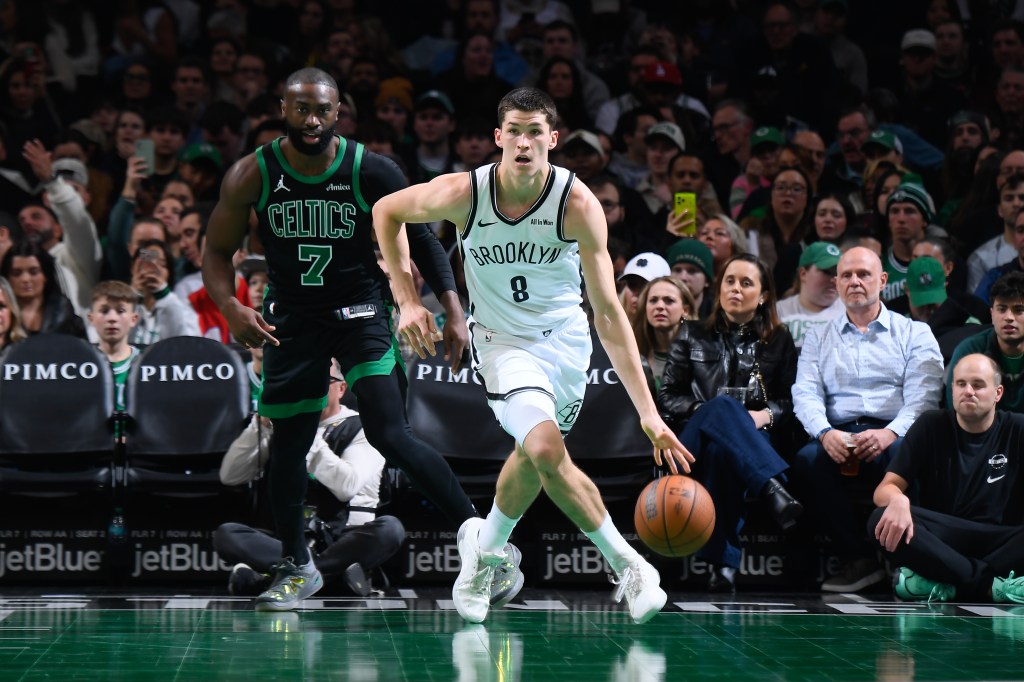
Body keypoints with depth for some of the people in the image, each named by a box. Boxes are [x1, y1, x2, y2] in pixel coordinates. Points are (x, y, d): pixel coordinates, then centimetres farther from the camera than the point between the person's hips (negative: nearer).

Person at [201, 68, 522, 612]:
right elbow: (217, 251, -2)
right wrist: (230, 308, -21)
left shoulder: (372, 172, -14)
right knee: (288, 441, 9)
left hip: (360, 311, -3)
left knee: (392, 438, -17)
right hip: (291, 316, 3)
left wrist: (453, 309, -10)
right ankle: (295, 566, 30)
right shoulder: (252, 175, -11)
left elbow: (419, 236, -2)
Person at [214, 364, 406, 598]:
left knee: (389, 529, -34)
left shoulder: (360, 429, 5)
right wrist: (261, 424, -1)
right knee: (226, 534, -23)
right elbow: (229, 476, 9)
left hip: (343, 541, -3)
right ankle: (336, 569, -36)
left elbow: (346, 486, -14)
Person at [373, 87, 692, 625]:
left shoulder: (577, 204, -22)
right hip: (503, 341, -2)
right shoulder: (464, 193, -20)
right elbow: (387, 212, 1)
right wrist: (408, 301, -5)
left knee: (535, 454, 12)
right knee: (546, 450, -23)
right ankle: (627, 564, -9)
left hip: (566, 338, 2)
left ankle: (484, 547, 42)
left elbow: (608, 313, -23)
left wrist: (648, 412, -29)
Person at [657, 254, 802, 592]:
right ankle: (774, 490, -60)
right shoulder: (693, 336, 21)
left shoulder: (779, 341, 21)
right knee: (723, 404, -38)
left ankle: (723, 561, -46)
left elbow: (791, 401, 12)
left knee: (721, 449, -40)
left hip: (758, 440, 0)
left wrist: (766, 414, -9)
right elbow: (667, 397, 13)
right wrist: (705, 410, -6)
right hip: (694, 441, 0)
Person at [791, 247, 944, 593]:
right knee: (806, 460, -32)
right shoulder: (818, 339, 23)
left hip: (895, 436, -2)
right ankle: (859, 558, -25)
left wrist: (891, 433, -21)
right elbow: (805, 394, 8)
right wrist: (825, 433, -15)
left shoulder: (915, 334, 15)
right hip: (838, 435, 2)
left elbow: (923, 395, 0)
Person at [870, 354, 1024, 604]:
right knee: (882, 520, -30)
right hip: (942, 539, 1)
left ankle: (943, 583, -33)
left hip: (1001, 541, -1)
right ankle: (991, 585, -34)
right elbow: (885, 489, 0)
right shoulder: (932, 426, 7)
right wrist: (898, 501, -26)